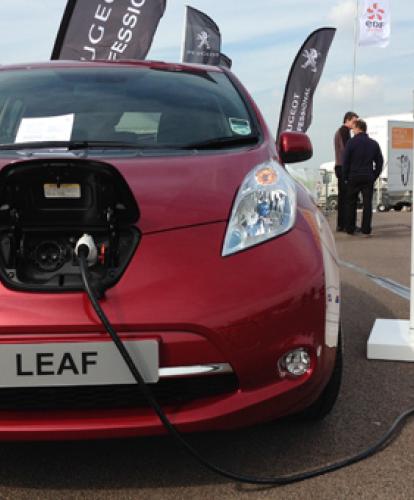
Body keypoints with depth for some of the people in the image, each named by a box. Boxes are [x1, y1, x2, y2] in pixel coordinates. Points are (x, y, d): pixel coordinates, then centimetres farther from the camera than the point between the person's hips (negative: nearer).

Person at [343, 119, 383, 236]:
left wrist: (345, 177, 2)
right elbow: (379, 161, 8)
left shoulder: (351, 142, -6)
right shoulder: (374, 143, 6)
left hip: (353, 177, -2)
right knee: (367, 203, 4)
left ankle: (350, 229, 7)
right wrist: (375, 176, 13)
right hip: (369, 178, 3)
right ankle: (366, 229, 3)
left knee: (351, 203, 7)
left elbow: (345, 161, -6)